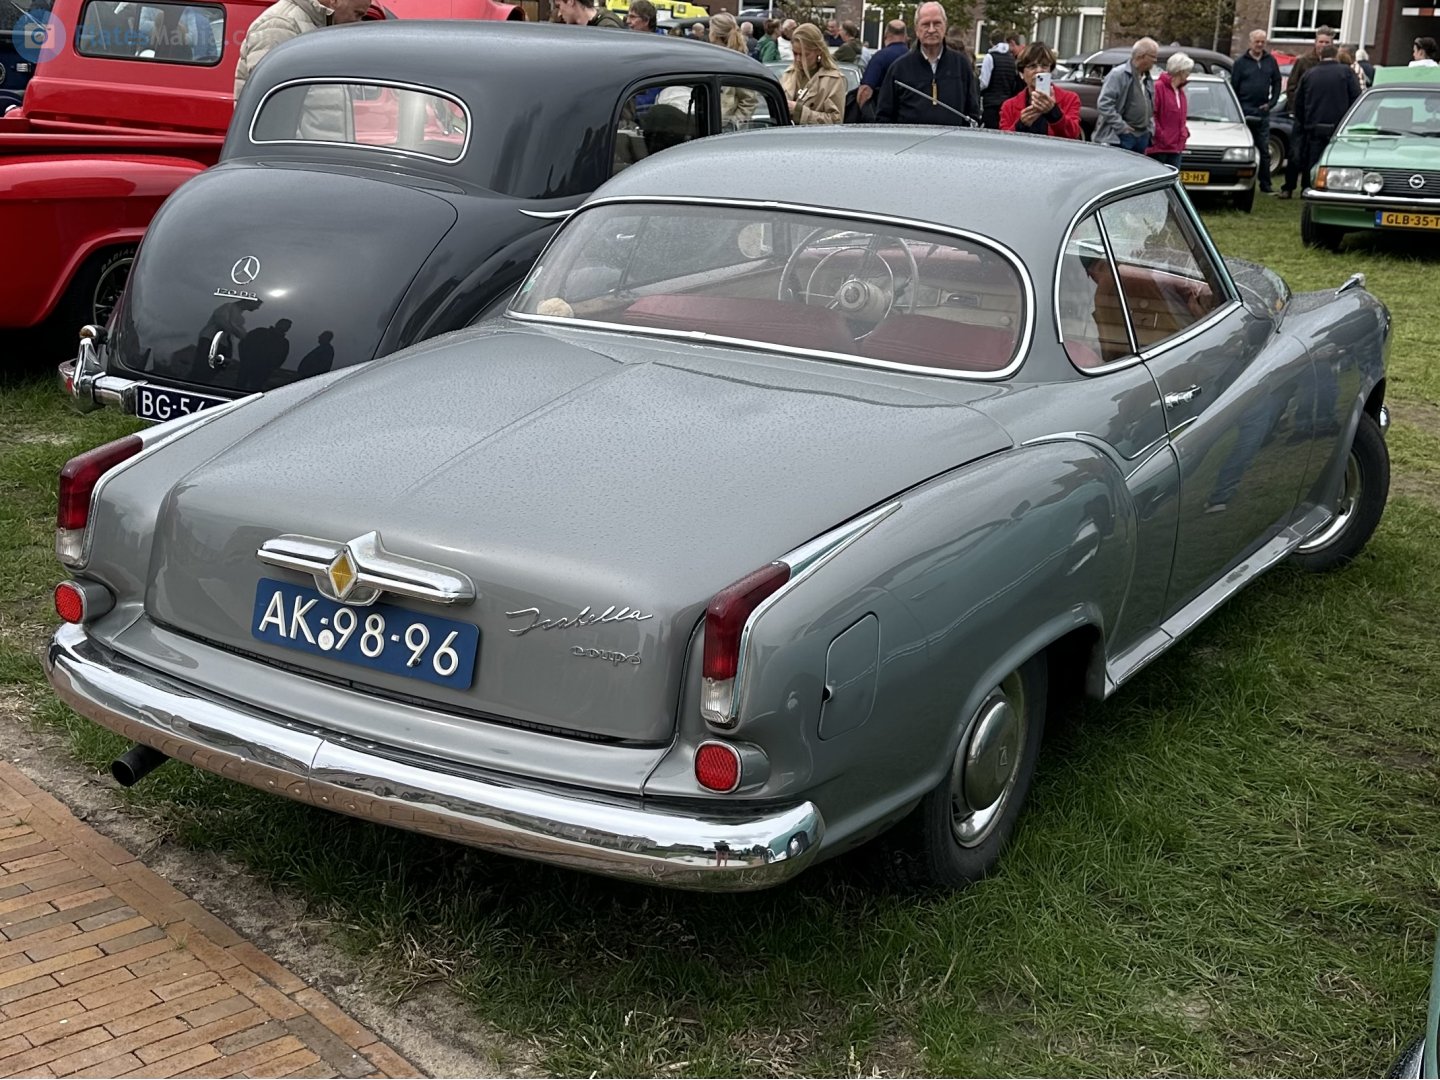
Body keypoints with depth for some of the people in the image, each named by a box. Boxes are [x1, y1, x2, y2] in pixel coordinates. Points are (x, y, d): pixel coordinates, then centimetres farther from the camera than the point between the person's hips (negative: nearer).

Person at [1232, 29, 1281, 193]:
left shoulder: (1271, 61, 8)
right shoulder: (1241, 61, 0)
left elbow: (1276, 83, 14)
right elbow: (1234, 86, 0)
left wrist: (1271, 103, 0)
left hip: (1263, 113, 3)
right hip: (1244, 112, -3)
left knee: (1264, 150, 4)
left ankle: (1265, 184, 8)